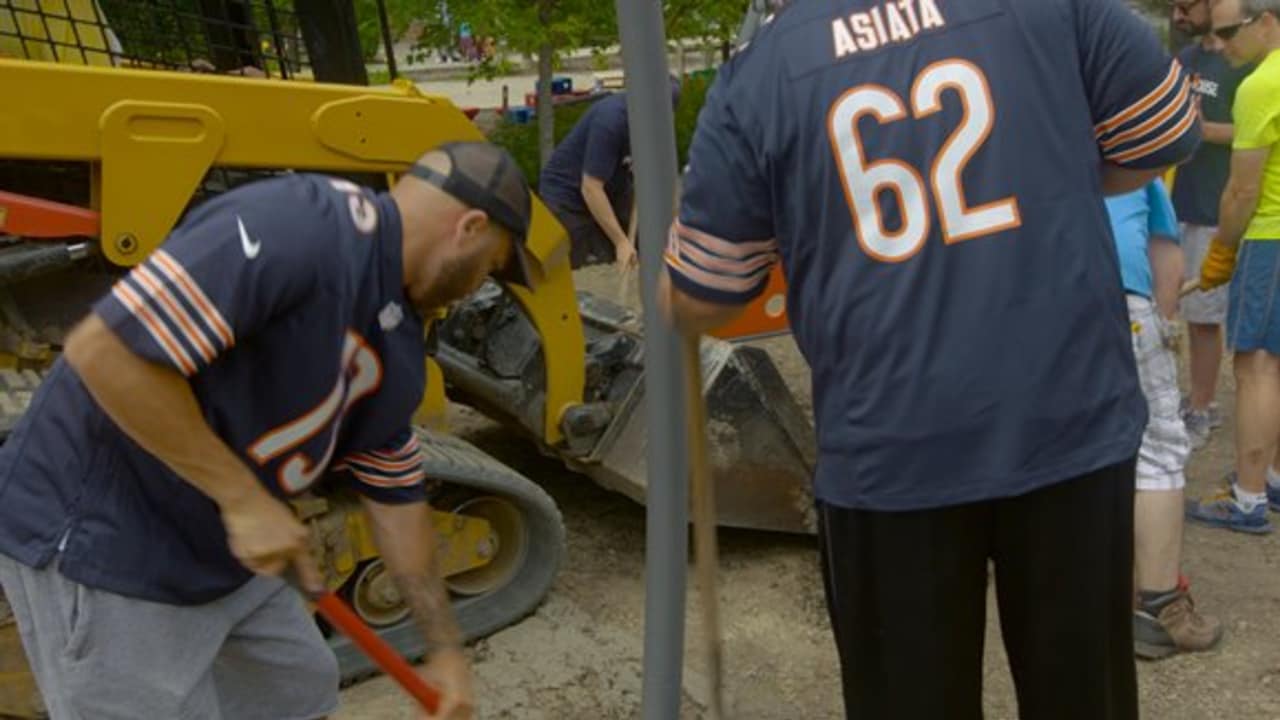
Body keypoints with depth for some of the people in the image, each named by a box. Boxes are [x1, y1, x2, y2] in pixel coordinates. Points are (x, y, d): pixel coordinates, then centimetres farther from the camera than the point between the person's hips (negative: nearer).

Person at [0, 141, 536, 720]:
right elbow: (104, 350, -32)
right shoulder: (303, 227, -27)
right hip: (98, 541, -9)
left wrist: (444, 647, 17)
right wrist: (245, 499, -24)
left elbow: (395, 495, 14)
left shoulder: (397, 345, 4)